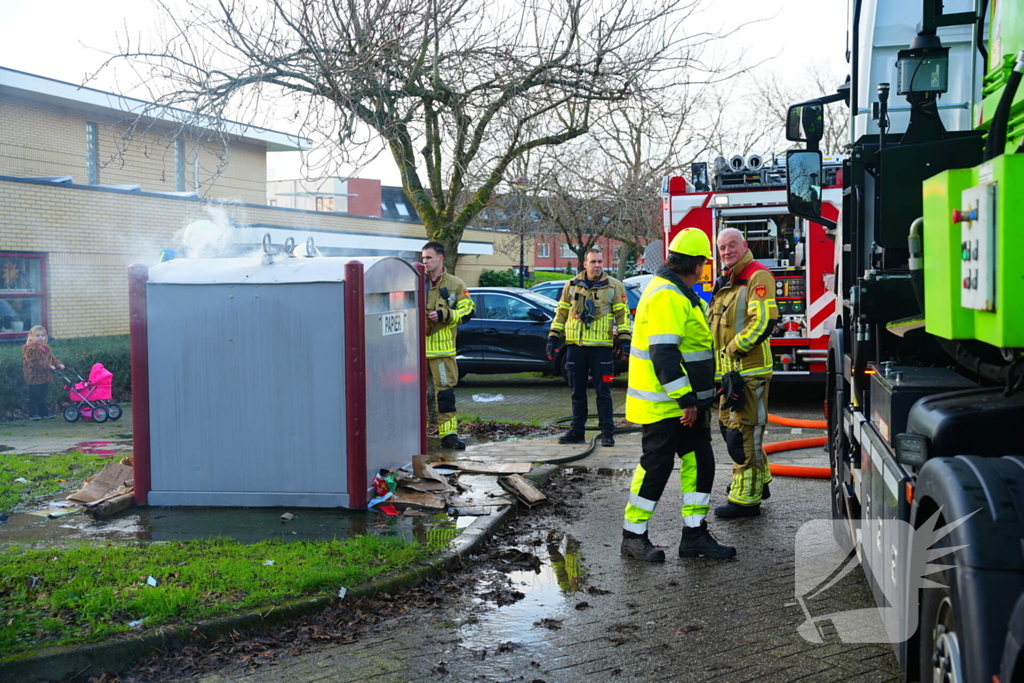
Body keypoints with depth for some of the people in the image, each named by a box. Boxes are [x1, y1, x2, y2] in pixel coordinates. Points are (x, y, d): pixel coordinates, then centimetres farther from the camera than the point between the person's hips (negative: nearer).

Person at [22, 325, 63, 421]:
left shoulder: (46, 348, 14)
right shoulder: (30, 349, -15)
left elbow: (51, 358, 19)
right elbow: (34, 363, -24)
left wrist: (58, 364, 1)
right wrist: (48, 366, -27)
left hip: (44, 378, 8)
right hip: (34, 378, -8)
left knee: (42, 396, 16)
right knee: (34, 397, -4)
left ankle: (44, 413, 23)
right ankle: (33, 414, 3)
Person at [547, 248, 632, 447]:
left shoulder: (614, 286, 2)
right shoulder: (571, 286, 9)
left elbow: (622, 315, 1)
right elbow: (561, 313, 14)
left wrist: (625, 341, -7)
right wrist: (553, 338, 9)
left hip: (602, 347, -3)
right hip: (575, 346, 3)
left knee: (603, 392, 1)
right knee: (577, 392, 9)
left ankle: (607, 432, 7)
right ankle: (576, 431, 17)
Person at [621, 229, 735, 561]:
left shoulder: (679, 293, 16)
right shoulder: (667, 296, -18)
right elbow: (663, 353, -26)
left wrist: (693, 398, 27)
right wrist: (686, 399, -26)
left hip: (686, 401, 10)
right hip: (663, 405, -10)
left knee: (700, 463, 9)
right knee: (656, 467, -3)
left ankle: (695, 534, 15)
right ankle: (633, 536, 9)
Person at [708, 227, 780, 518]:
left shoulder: (757, 276, -10)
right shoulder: (726, 283, 20)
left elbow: (763, 322, -21)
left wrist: (735, 349, -18)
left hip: (749, 369, -10)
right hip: (729, 371, 10)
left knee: (741, 432, -9)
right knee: (728, 426, 18)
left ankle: (746, 499, -3)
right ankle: (759, 482, 32)